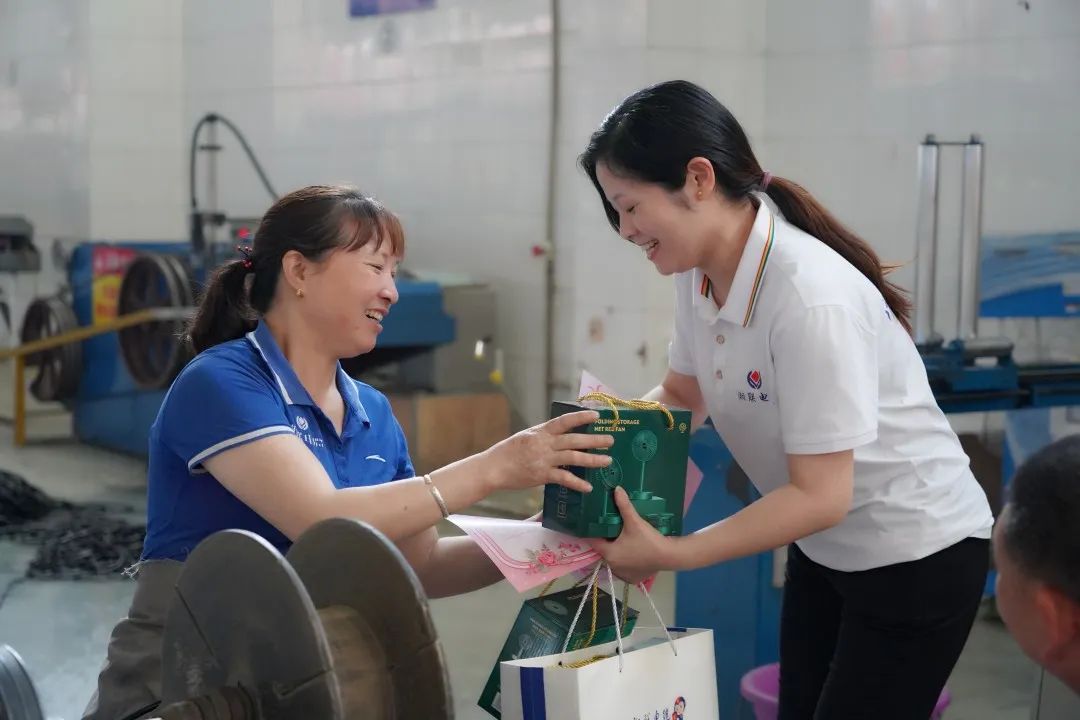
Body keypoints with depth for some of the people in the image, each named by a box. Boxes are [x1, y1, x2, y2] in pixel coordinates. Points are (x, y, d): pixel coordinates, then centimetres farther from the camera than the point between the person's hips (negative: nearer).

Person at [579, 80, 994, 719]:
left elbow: (820, 495, -29)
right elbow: (682, 393, 9)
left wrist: (670, 555, -29)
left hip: (918, 556, -8)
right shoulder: (700, 270, -8)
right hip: (824, 546, 8)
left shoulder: (810, 299, -32)